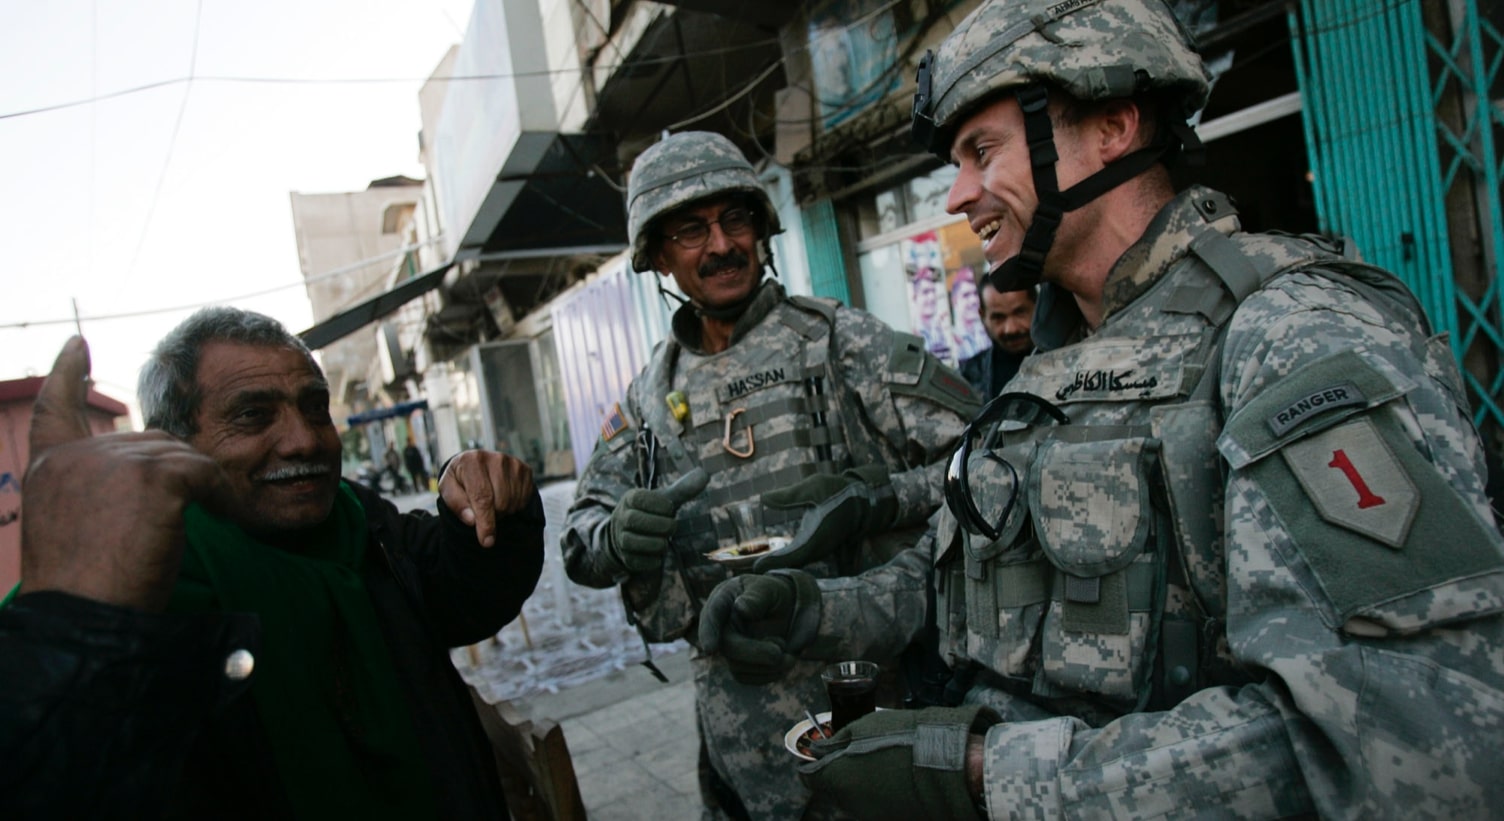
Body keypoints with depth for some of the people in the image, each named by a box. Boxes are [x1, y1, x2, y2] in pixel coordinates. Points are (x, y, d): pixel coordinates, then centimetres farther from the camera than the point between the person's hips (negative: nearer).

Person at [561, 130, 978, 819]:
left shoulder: (841, 341, -5)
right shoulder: (651, 396, 8)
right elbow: (579, 541, 10)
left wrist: (872, 503, -25)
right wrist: (620, 536, -13)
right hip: (735, 706, 3)